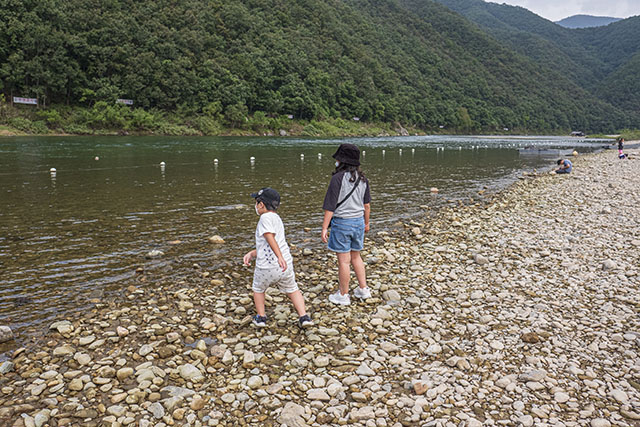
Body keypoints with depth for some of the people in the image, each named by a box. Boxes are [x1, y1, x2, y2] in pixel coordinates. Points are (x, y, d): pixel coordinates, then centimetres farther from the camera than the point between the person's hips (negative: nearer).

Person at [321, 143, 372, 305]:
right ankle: (363, 289, 25)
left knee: (344, 260, 2)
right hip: (358, 221, 7)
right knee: (356, 257, 20)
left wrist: (324, 227, -12)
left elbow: (330, 206, -16)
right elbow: (367, 204, 11)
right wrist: (366, 223, 24)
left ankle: (343, 295, 14)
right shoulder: (362, 179, 4)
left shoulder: (338, 178, -15)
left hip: (341, 222, -6)